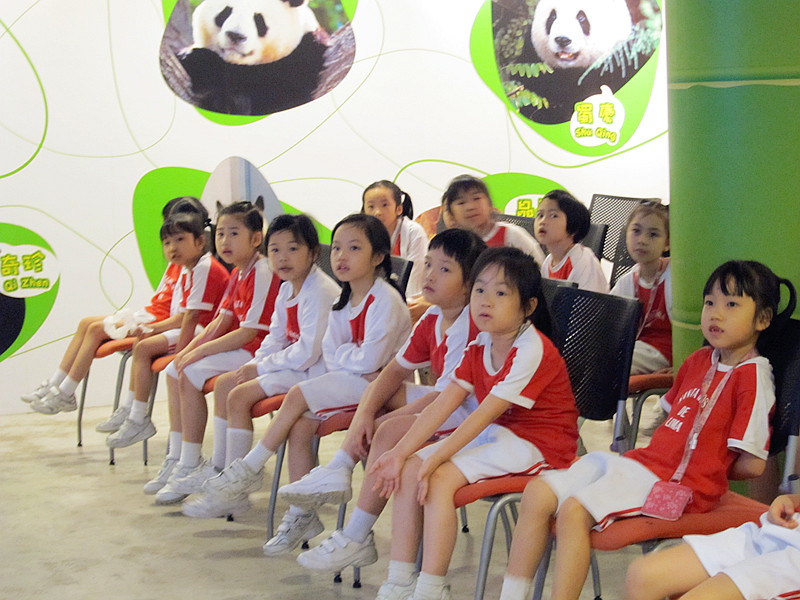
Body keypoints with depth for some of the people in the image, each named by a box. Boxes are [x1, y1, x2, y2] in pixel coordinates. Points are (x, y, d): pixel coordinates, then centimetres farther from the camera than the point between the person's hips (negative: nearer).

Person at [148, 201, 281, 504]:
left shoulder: (263, 273, -19)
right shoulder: (238, 273, 12)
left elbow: (247, 332, -23)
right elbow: (221, 322, 13)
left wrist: (199, 352, -18)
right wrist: (188, 350, 0)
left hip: (259, 350, -11)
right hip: (240, 348, 11)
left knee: (190, 374, -21)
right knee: (174, 371, 8)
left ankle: (191, 466, -15)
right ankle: (176, 459, 10)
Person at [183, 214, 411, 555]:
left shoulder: (385, 300, -15)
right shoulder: (342, 302, 11)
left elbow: (370, 359, -21)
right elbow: (330, 356, 6)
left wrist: (342, 354, -1)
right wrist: (355, 361, -15)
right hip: (351, 382, 7)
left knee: (298, 396, -20)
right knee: (300, 426, -16)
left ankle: (250, 471, -6)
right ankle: (302, 515, -9)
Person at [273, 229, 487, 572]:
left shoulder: (472, 325, -22)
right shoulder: (431, 321, 8)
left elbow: (447, 395, -25)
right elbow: (395, 370, 10)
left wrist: (385, 420, -15)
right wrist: (366, 413, -7)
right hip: (445, 404, 10)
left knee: (390, 432, -24)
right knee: (379, 392, 9)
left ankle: (356, 540, -19)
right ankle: (337, 472, -4)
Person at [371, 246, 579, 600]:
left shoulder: (532, 351, -21)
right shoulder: (479, 348, 6)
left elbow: (484, 414, -24)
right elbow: (443, 405, 1)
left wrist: (436, 458, -25)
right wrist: (401, 452, -8)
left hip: (536, 445, -9)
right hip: (494, 435, 9)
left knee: (439, 478, -25)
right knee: (408, 468, -5)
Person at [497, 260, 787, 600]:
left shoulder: (752, 376, -10)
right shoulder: (699, 360, 17)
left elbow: (752, 464, -13)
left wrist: (708, 468, 4)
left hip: (678, 483, -9)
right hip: (642, 461, 9)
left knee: (574, 511, -27)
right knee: (538, 493, -5)